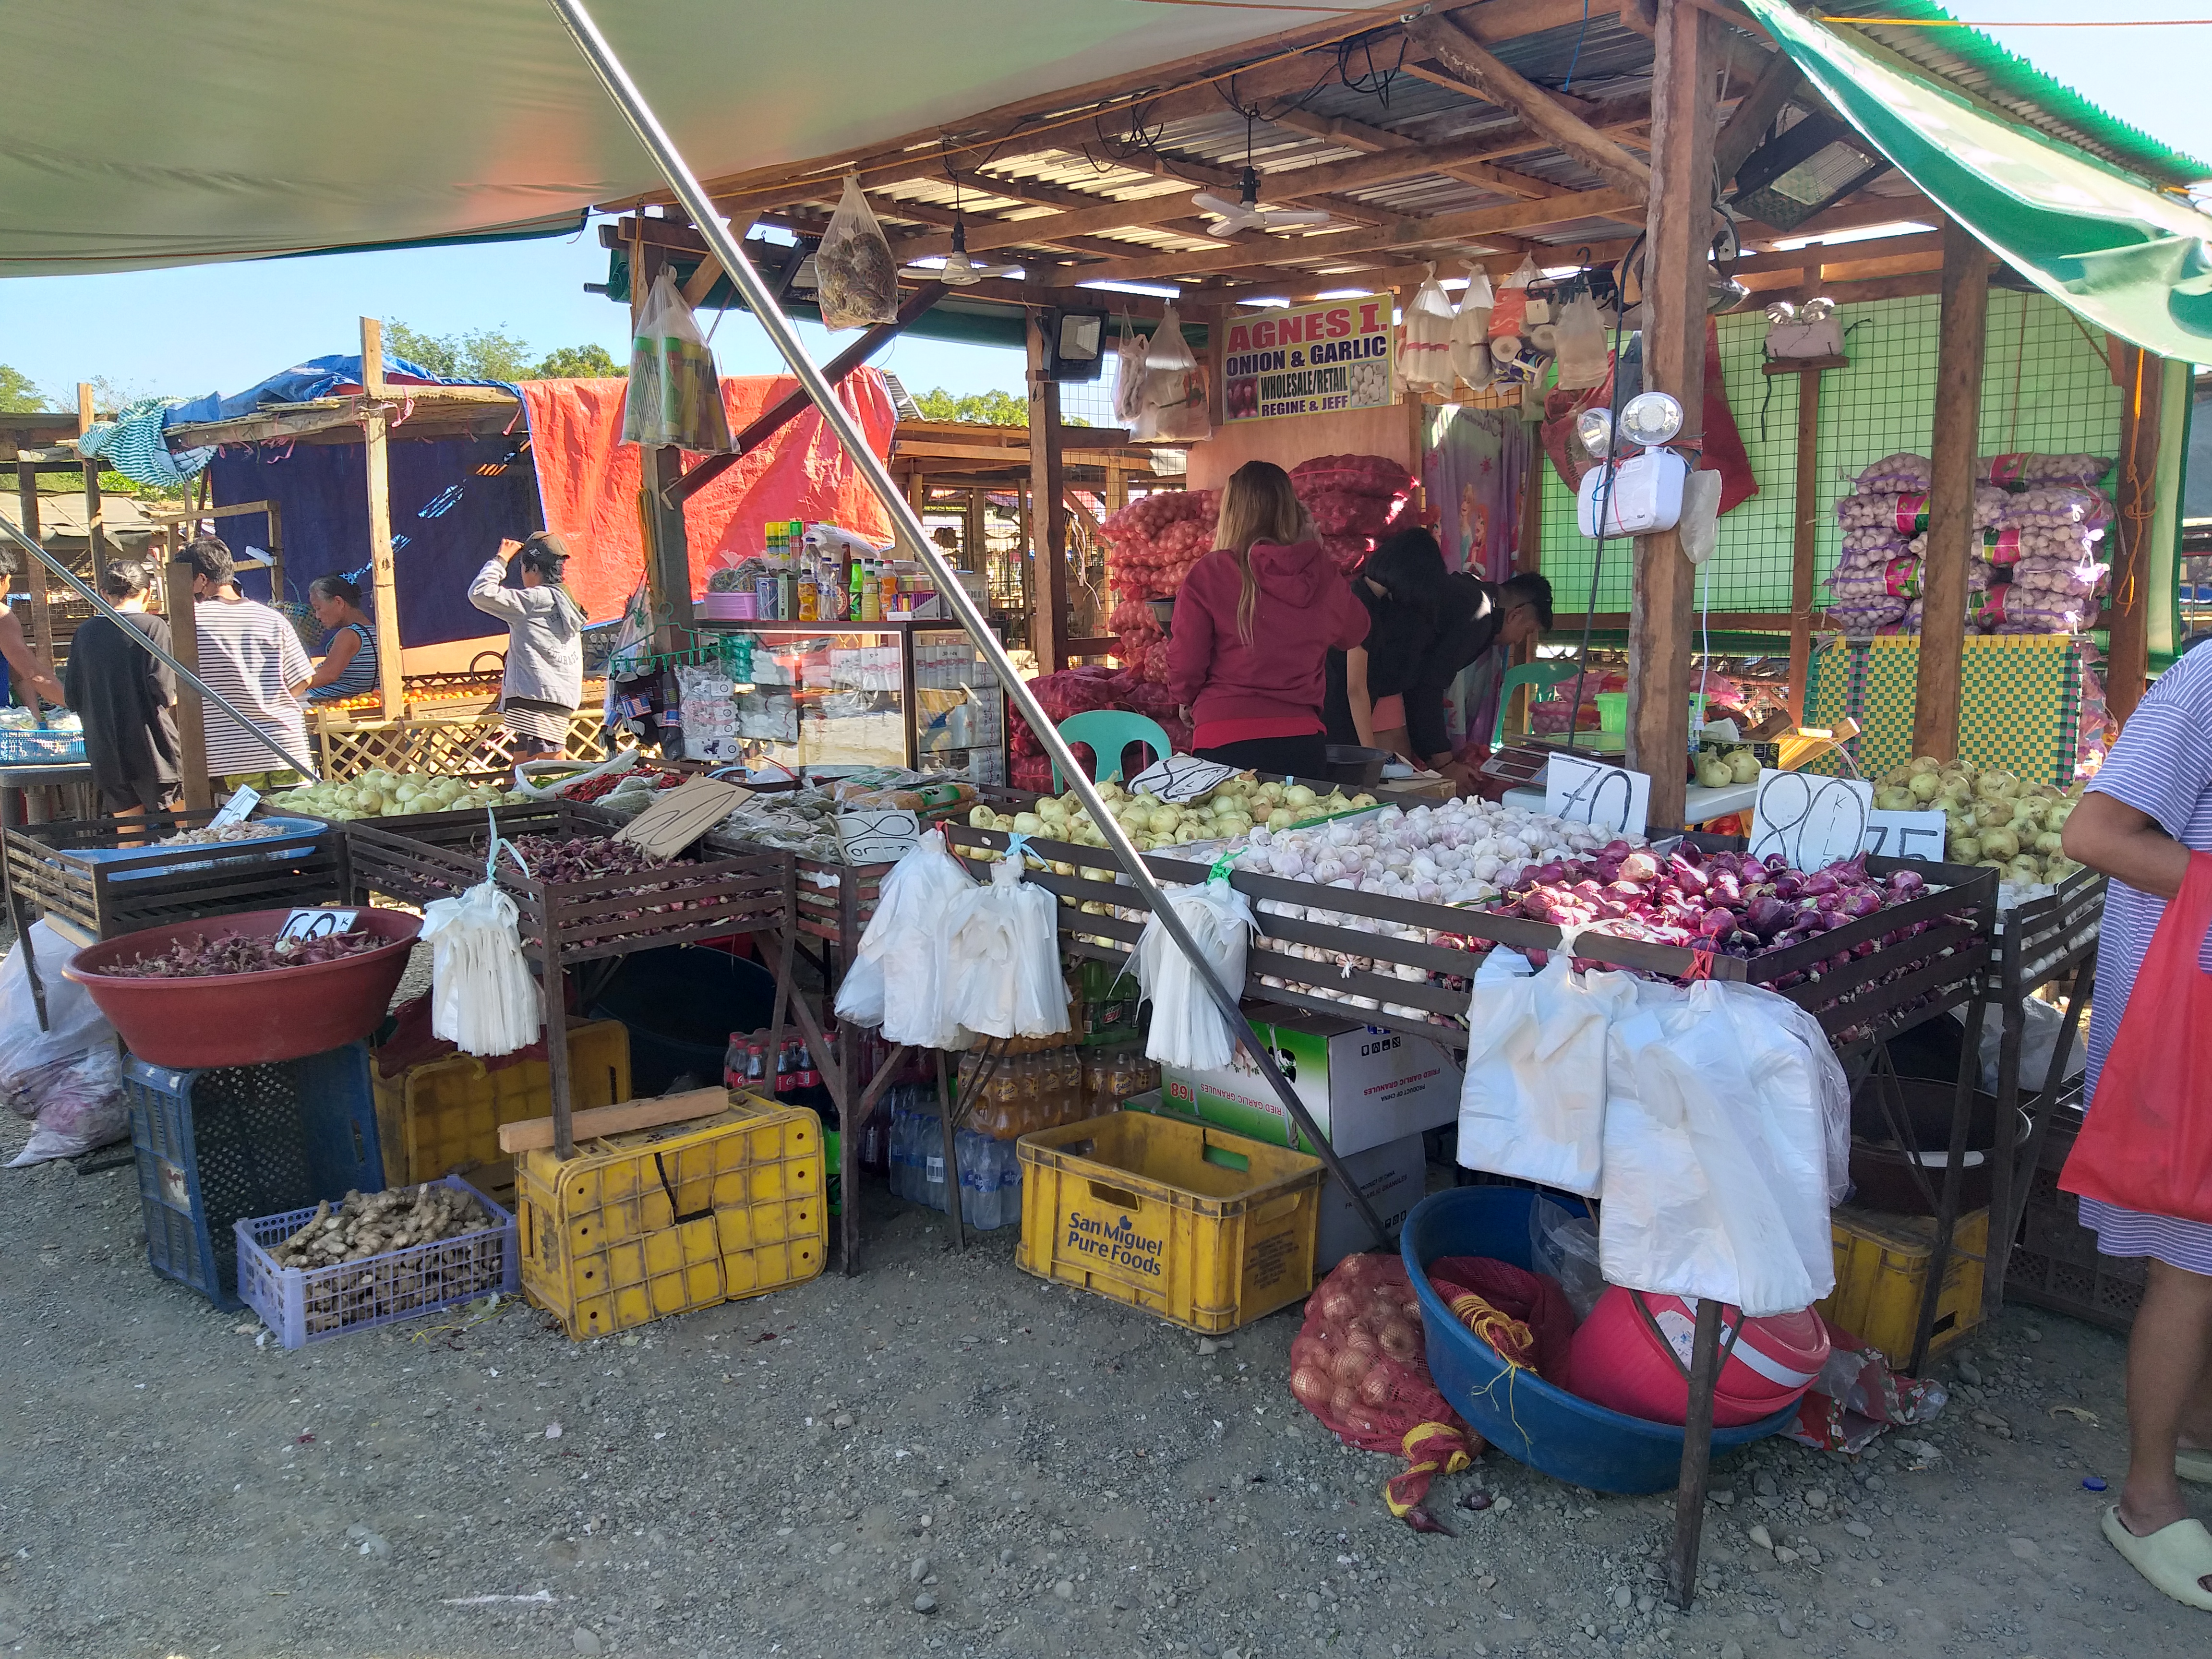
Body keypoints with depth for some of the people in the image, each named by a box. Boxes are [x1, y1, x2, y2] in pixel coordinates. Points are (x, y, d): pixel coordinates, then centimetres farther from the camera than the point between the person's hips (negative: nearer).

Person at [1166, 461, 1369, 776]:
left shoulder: (1208, 574, -7)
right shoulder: (1322, 573, 3)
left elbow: (1185, 666, -5)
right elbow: (1353, 633, 23)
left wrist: (1189, 701, 17)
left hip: (1227, 741, -3)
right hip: (1303, 742, 3)